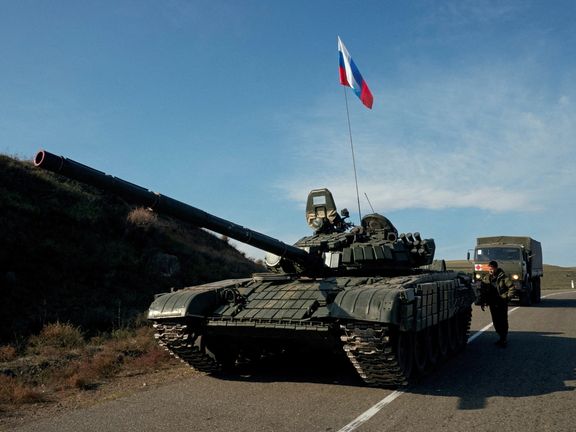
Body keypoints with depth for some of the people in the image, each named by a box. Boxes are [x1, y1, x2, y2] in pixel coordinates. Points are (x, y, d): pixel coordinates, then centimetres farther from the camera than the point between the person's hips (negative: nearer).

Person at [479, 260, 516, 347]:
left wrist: (507, 296, -8)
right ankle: (502, 337, 24)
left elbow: (511, 287, -4)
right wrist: (482, 302, 8)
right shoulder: (485, 279, 6)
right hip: (492, 303, 5)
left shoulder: (503, 277, -8)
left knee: (503, 321, -4)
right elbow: (482, 292, 12)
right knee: (496, 321, 10)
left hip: (502, 304, -5)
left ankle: (504, 339, 3)